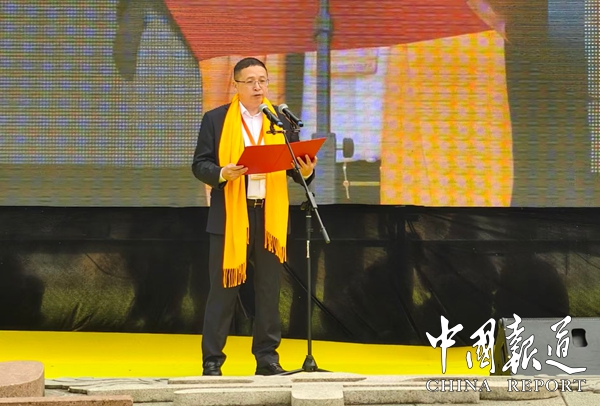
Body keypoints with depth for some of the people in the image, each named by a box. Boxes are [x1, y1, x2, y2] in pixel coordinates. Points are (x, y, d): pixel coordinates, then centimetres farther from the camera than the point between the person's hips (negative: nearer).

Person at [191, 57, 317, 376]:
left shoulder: (282, 120, 10)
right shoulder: (216, 120, 3)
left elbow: (294, 166, 11)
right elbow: (199, 165, 0)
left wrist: (305, 171, -12)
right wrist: (222, 173, -20)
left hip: (270, 216, 3)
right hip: (230, 215, -3)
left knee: (268, 290, 6)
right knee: (223, 289, -1)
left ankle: (267, 357, 14)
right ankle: (212, 360, 3)